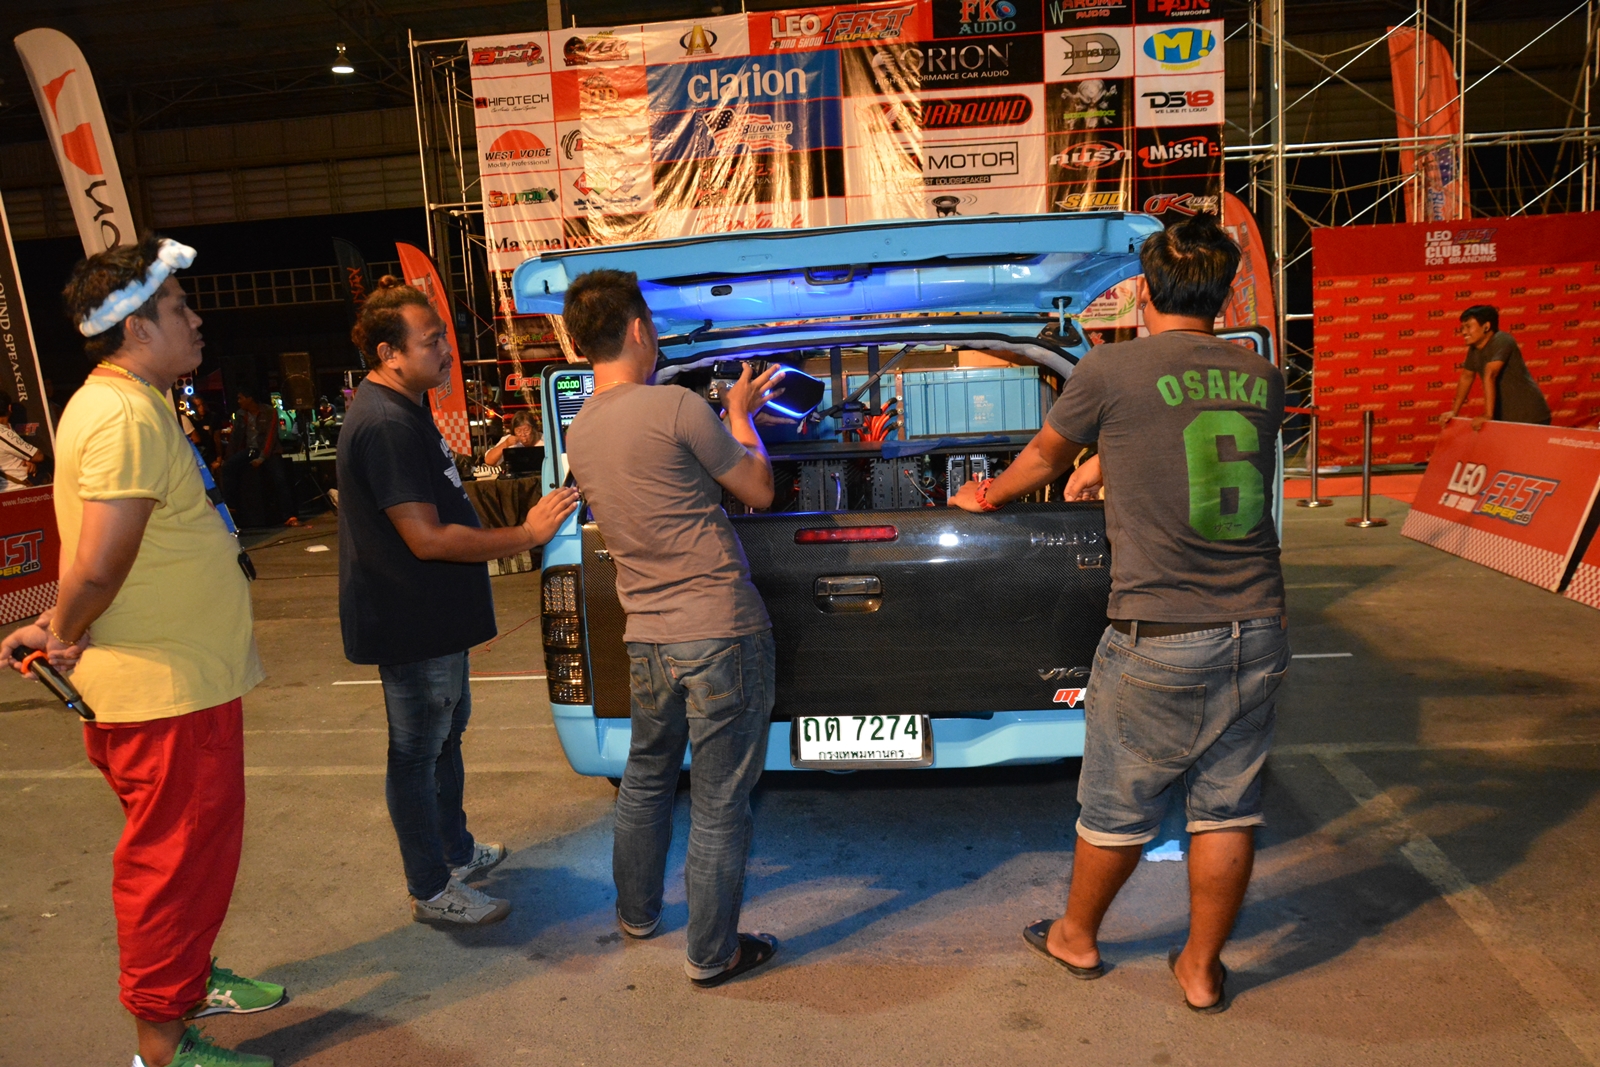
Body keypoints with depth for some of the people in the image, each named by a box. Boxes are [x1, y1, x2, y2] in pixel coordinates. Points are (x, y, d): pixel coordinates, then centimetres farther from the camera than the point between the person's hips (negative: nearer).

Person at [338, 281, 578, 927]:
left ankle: (457, 851, 41)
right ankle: (431, 892, 18)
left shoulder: (404, 410, 11)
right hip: (411, 624, -11)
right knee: (418, 754, 3)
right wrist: (526, 536, -22)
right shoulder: (386, 425, -24)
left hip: (434, 618, 11)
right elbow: (427, 539, -27)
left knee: (445, 734, 23)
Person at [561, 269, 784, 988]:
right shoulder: (675, 406, -15)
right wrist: (740, 418, 13)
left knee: (646, 778, 25)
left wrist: (735, 413, 27)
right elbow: (758, 490, -4)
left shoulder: (579, 432, 7)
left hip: (648, 638, 7)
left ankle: (637, 911, 44)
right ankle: (713, 954, 20)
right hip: (720, 632, -7)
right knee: (719, 801, 6)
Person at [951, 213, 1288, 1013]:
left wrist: (991, 494, 29)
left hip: (1159, 639, -5)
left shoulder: (1111, 369, -8)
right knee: (1227, 809, 15)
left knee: (1118, 809, 13)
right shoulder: (1261, 379, 6)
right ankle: (1202, 968, 30)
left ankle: (1076, 937, 35)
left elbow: (1044, 455, 9)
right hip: (1257, 629, 5)